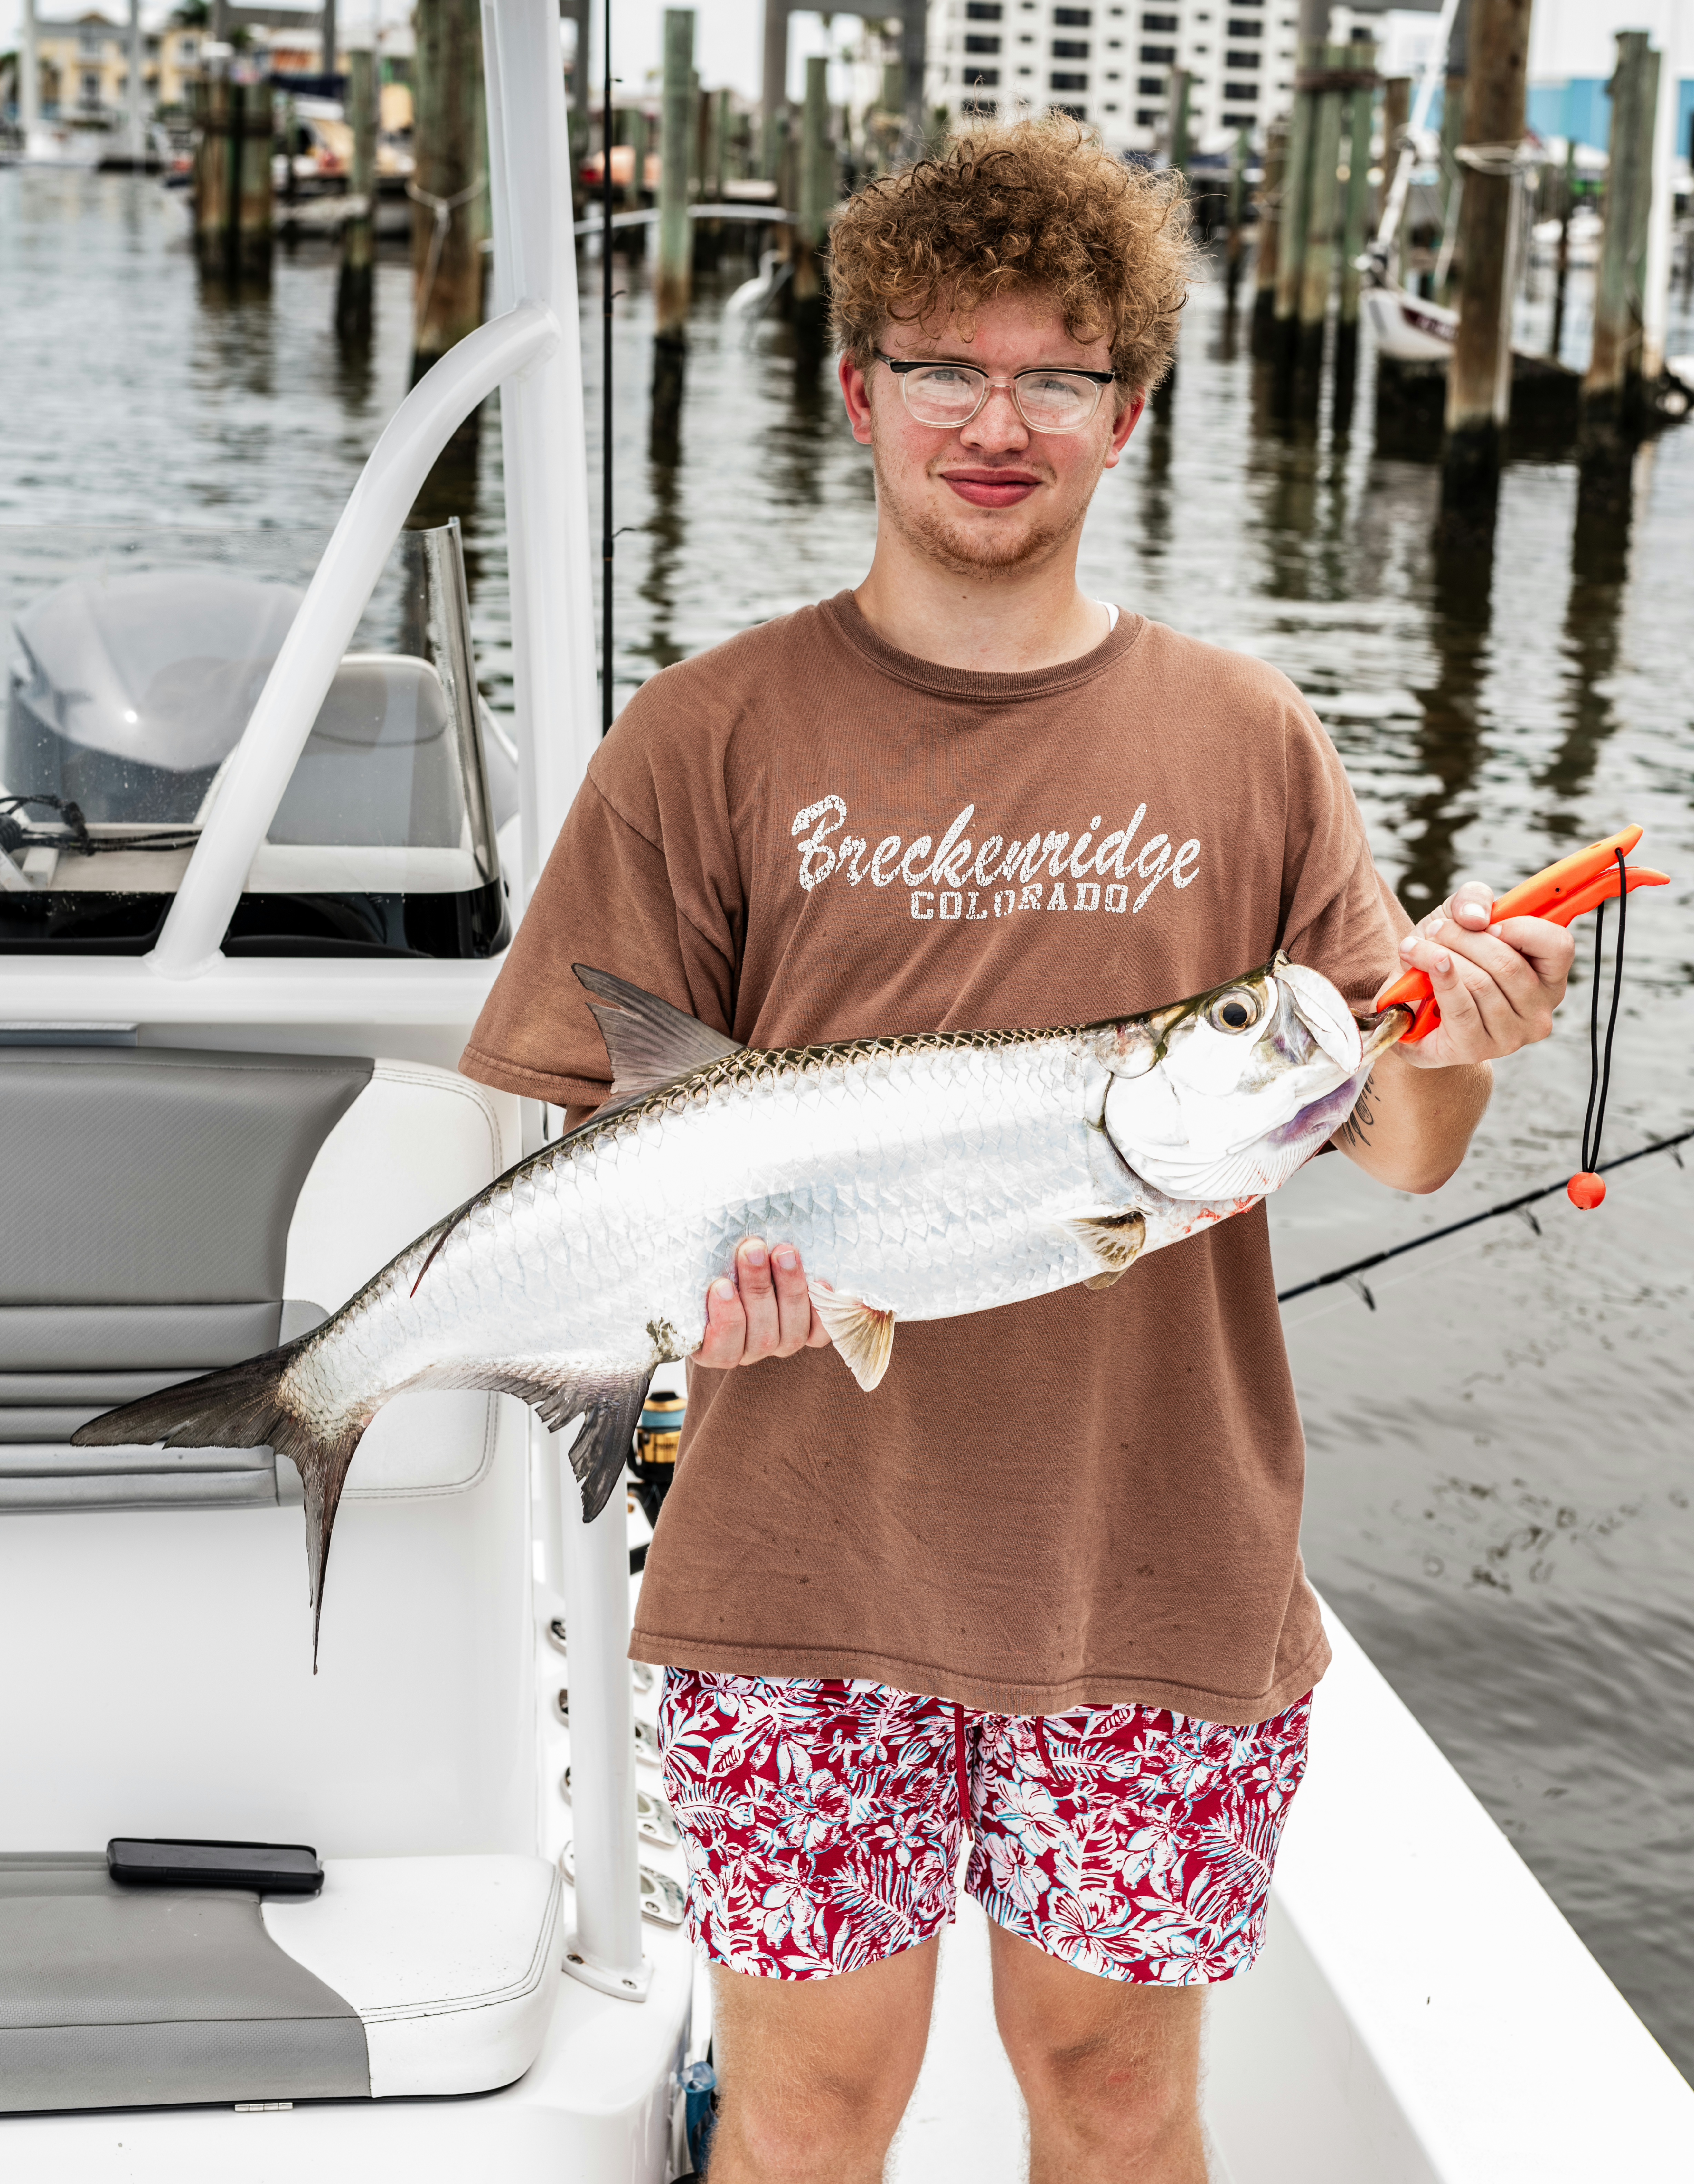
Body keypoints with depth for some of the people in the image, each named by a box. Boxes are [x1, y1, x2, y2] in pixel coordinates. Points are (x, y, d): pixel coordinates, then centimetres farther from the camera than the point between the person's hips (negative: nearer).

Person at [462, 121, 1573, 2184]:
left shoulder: (1245, 741, 3)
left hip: (1162, 1571, 2)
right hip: (805, 1567, -1)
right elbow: (566, 1122, -2)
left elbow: (1393, 1147, 3)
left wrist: (1452, 1040, -18)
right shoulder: (713, 737, -2)